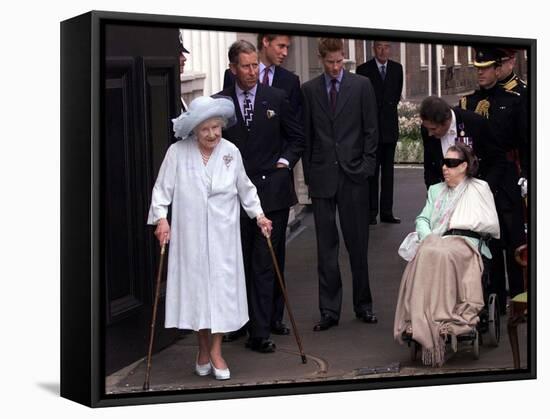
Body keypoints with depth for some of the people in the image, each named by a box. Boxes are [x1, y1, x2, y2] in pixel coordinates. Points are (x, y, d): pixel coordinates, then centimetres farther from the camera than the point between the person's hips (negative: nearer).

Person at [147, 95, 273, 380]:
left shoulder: (231, 152, 1)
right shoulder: (177, 152, -7)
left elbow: (245, 188, 14)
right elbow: (162, 189, -2)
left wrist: (259, 215, 11)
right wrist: (161, 218, -12)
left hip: (222, 236, 1)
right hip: (189, 235, -1)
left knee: (221, 288, 1)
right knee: (195, 287, 5)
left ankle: (216, 351, 13)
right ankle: (203, 349, 23)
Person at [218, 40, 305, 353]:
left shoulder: (276, 98, 4)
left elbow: (297, 137, 12)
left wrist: (286, 161, -1)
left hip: (272, 189, -1)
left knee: (267, 262, -3)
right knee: (244, 262, 5)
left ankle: (261, 331, 6)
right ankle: (263, 319, 14)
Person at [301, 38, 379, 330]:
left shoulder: (361, 85, 4)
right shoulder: (309, 90, 7)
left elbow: (370, 130, 4)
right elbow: (306, 134, 8)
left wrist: (366, 167, -4)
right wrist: (308, 174, 2)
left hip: (353, 175, -1)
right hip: (322, 176, 1)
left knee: (358, 244, 5)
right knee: (326, 246, 3)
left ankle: (363, 305, 18)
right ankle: (329, 310, 9)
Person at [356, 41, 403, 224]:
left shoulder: (397, 68, 9)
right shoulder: (364, 69, -3)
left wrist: (389, 107, 11)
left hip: (390, 125, 4)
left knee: (388, 171, 6)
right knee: (372, 171, -4)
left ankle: (387, 212, 10)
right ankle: (371, 212, -1)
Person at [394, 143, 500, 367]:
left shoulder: (479, 188, 17)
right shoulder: (435, 190, 32)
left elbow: (492, 225, 8)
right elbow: (422, 219, 21)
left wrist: (460, 223, 4)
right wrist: (427, 235, 0)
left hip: (465, 242, -4)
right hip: (435, 241, 4)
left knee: (440, 255, -39)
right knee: (426, 254, -35)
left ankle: (437, 321, -41)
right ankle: (423, 322, -42)